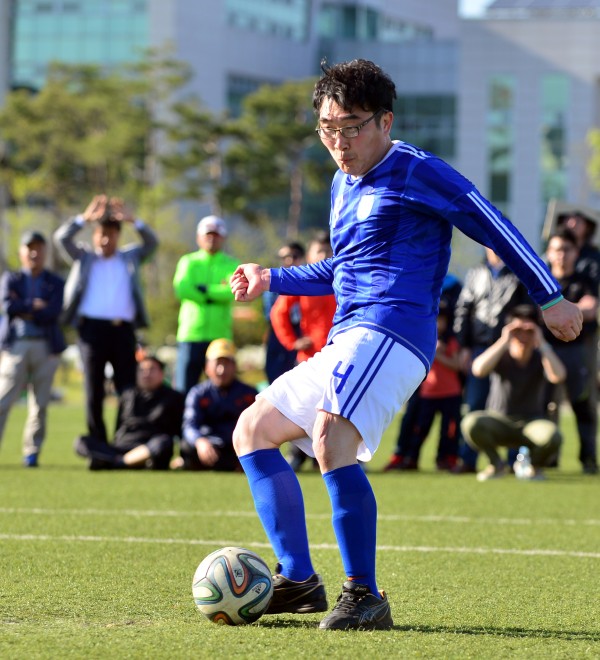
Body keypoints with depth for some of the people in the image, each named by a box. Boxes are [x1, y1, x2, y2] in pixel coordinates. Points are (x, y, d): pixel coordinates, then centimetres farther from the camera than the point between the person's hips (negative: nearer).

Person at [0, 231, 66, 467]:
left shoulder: (56, 284, 11)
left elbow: (53, 313, -6)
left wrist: (24, 312, -5)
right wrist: (35, 306, -6)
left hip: (45, 347, 1)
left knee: (40, 403, 0)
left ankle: (32, 452, 6)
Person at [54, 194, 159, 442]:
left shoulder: (130, 257, 18)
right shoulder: (84, 258, 14)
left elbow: (152, 243, 7)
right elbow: (62, 238, 2)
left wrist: (133, 221, -6)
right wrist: (85, 218, -10)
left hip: (123, 329, 1)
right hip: (92, 328, -1)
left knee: (128, 390, -2)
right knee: (94, 392, -1)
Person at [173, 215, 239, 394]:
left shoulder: (231, 265, 10)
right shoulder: (188, 262, 10)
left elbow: (233, 290, -10)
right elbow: (181, 288, -9)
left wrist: (202, 289, -9)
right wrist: (217, 292, -8)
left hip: (220, 337, 0)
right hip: (190, 336, 0)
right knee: (183, 390, -3)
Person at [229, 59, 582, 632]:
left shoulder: (417, 172, -3)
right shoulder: (343, 185, 23)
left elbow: (495, 229, 0)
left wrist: (550, 298, 2)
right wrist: (271, 279, 28)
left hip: (391, 331, -10)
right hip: (346, 343, 10)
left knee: (330, 439, -31)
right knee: (253, 430, 11)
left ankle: (365, 597, -28)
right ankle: (298, 580, 6)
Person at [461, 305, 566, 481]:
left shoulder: (540, 357, -5)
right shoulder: (500, 355, -7)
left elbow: (558, 376, -28)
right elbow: (478, 369, -30)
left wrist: (542, 343, -27)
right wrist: (503, 342, -30)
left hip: (531, 423, 0)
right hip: (499, 423, 0)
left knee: (551, 435, -35)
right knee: (471, 423, -33)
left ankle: (535, 466, 1)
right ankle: (496, 465, -3)